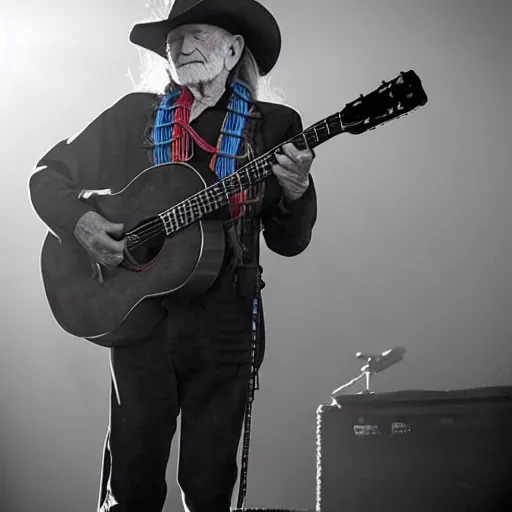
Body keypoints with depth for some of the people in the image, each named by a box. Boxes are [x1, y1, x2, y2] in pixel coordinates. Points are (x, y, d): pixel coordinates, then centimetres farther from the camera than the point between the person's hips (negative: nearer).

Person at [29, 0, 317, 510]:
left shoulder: (271, 127, 4)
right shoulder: (135, 115, 7)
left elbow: (288, 241, 5)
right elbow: (49, 174, 12)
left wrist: (296, 193, -16)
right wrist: (79, 220, -7)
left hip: (225, 322, 0)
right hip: (138, 317, 1)